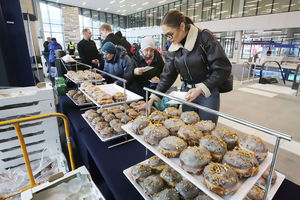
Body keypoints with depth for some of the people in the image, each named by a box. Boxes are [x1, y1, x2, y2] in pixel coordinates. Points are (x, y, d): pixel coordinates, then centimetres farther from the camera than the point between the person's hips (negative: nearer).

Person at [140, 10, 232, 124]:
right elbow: (167, 75, 4)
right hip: (187, 92, 4)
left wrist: (200, 89, -23)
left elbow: (223, 68, -14)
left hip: (207, 93, -4)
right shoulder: (173, 48, 2)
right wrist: (153, 98, -3)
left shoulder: (204, 38, -13)